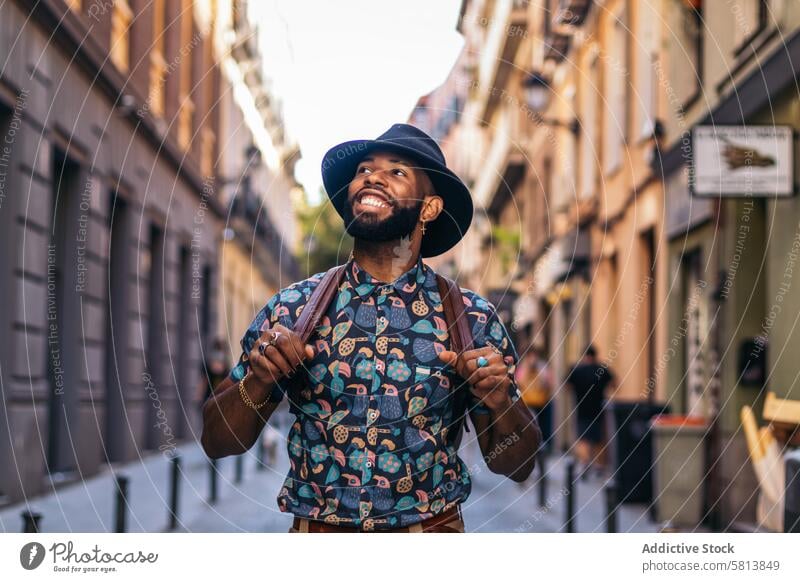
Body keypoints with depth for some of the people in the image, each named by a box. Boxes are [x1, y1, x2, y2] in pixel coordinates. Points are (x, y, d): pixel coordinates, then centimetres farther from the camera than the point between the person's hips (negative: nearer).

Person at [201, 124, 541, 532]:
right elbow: (217, 441, -2)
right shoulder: (293, 308, -5)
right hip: (314, 528, 1)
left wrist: (500, 403, -20)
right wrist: (258, 381, -20)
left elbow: (517, 464, -1)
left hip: (432, 528, 0)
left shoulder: (472, 320, -6)